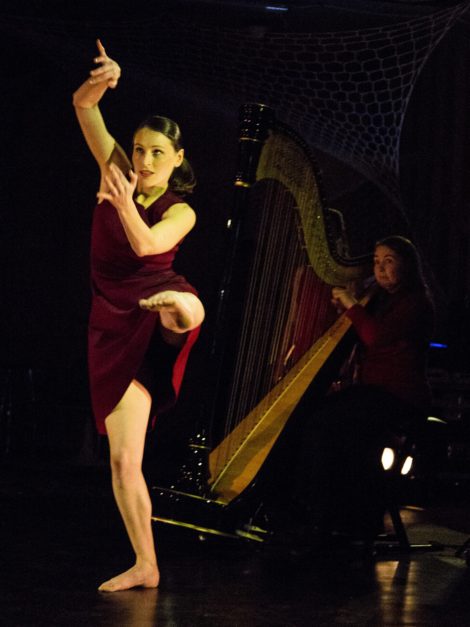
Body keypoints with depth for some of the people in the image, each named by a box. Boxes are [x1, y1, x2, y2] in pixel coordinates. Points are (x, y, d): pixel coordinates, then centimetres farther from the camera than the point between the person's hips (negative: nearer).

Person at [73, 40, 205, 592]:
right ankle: (145, 566, 9)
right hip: (114, 326, 2)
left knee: (185, 309, -42)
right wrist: (101, 83, -18)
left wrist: (124, 200, -37)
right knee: (123, 459, 1)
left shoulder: (180, 212, 1)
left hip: (159, 310, -2)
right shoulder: (115, 170, 9)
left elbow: (145, 244, -20)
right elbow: (83, 107, 2)